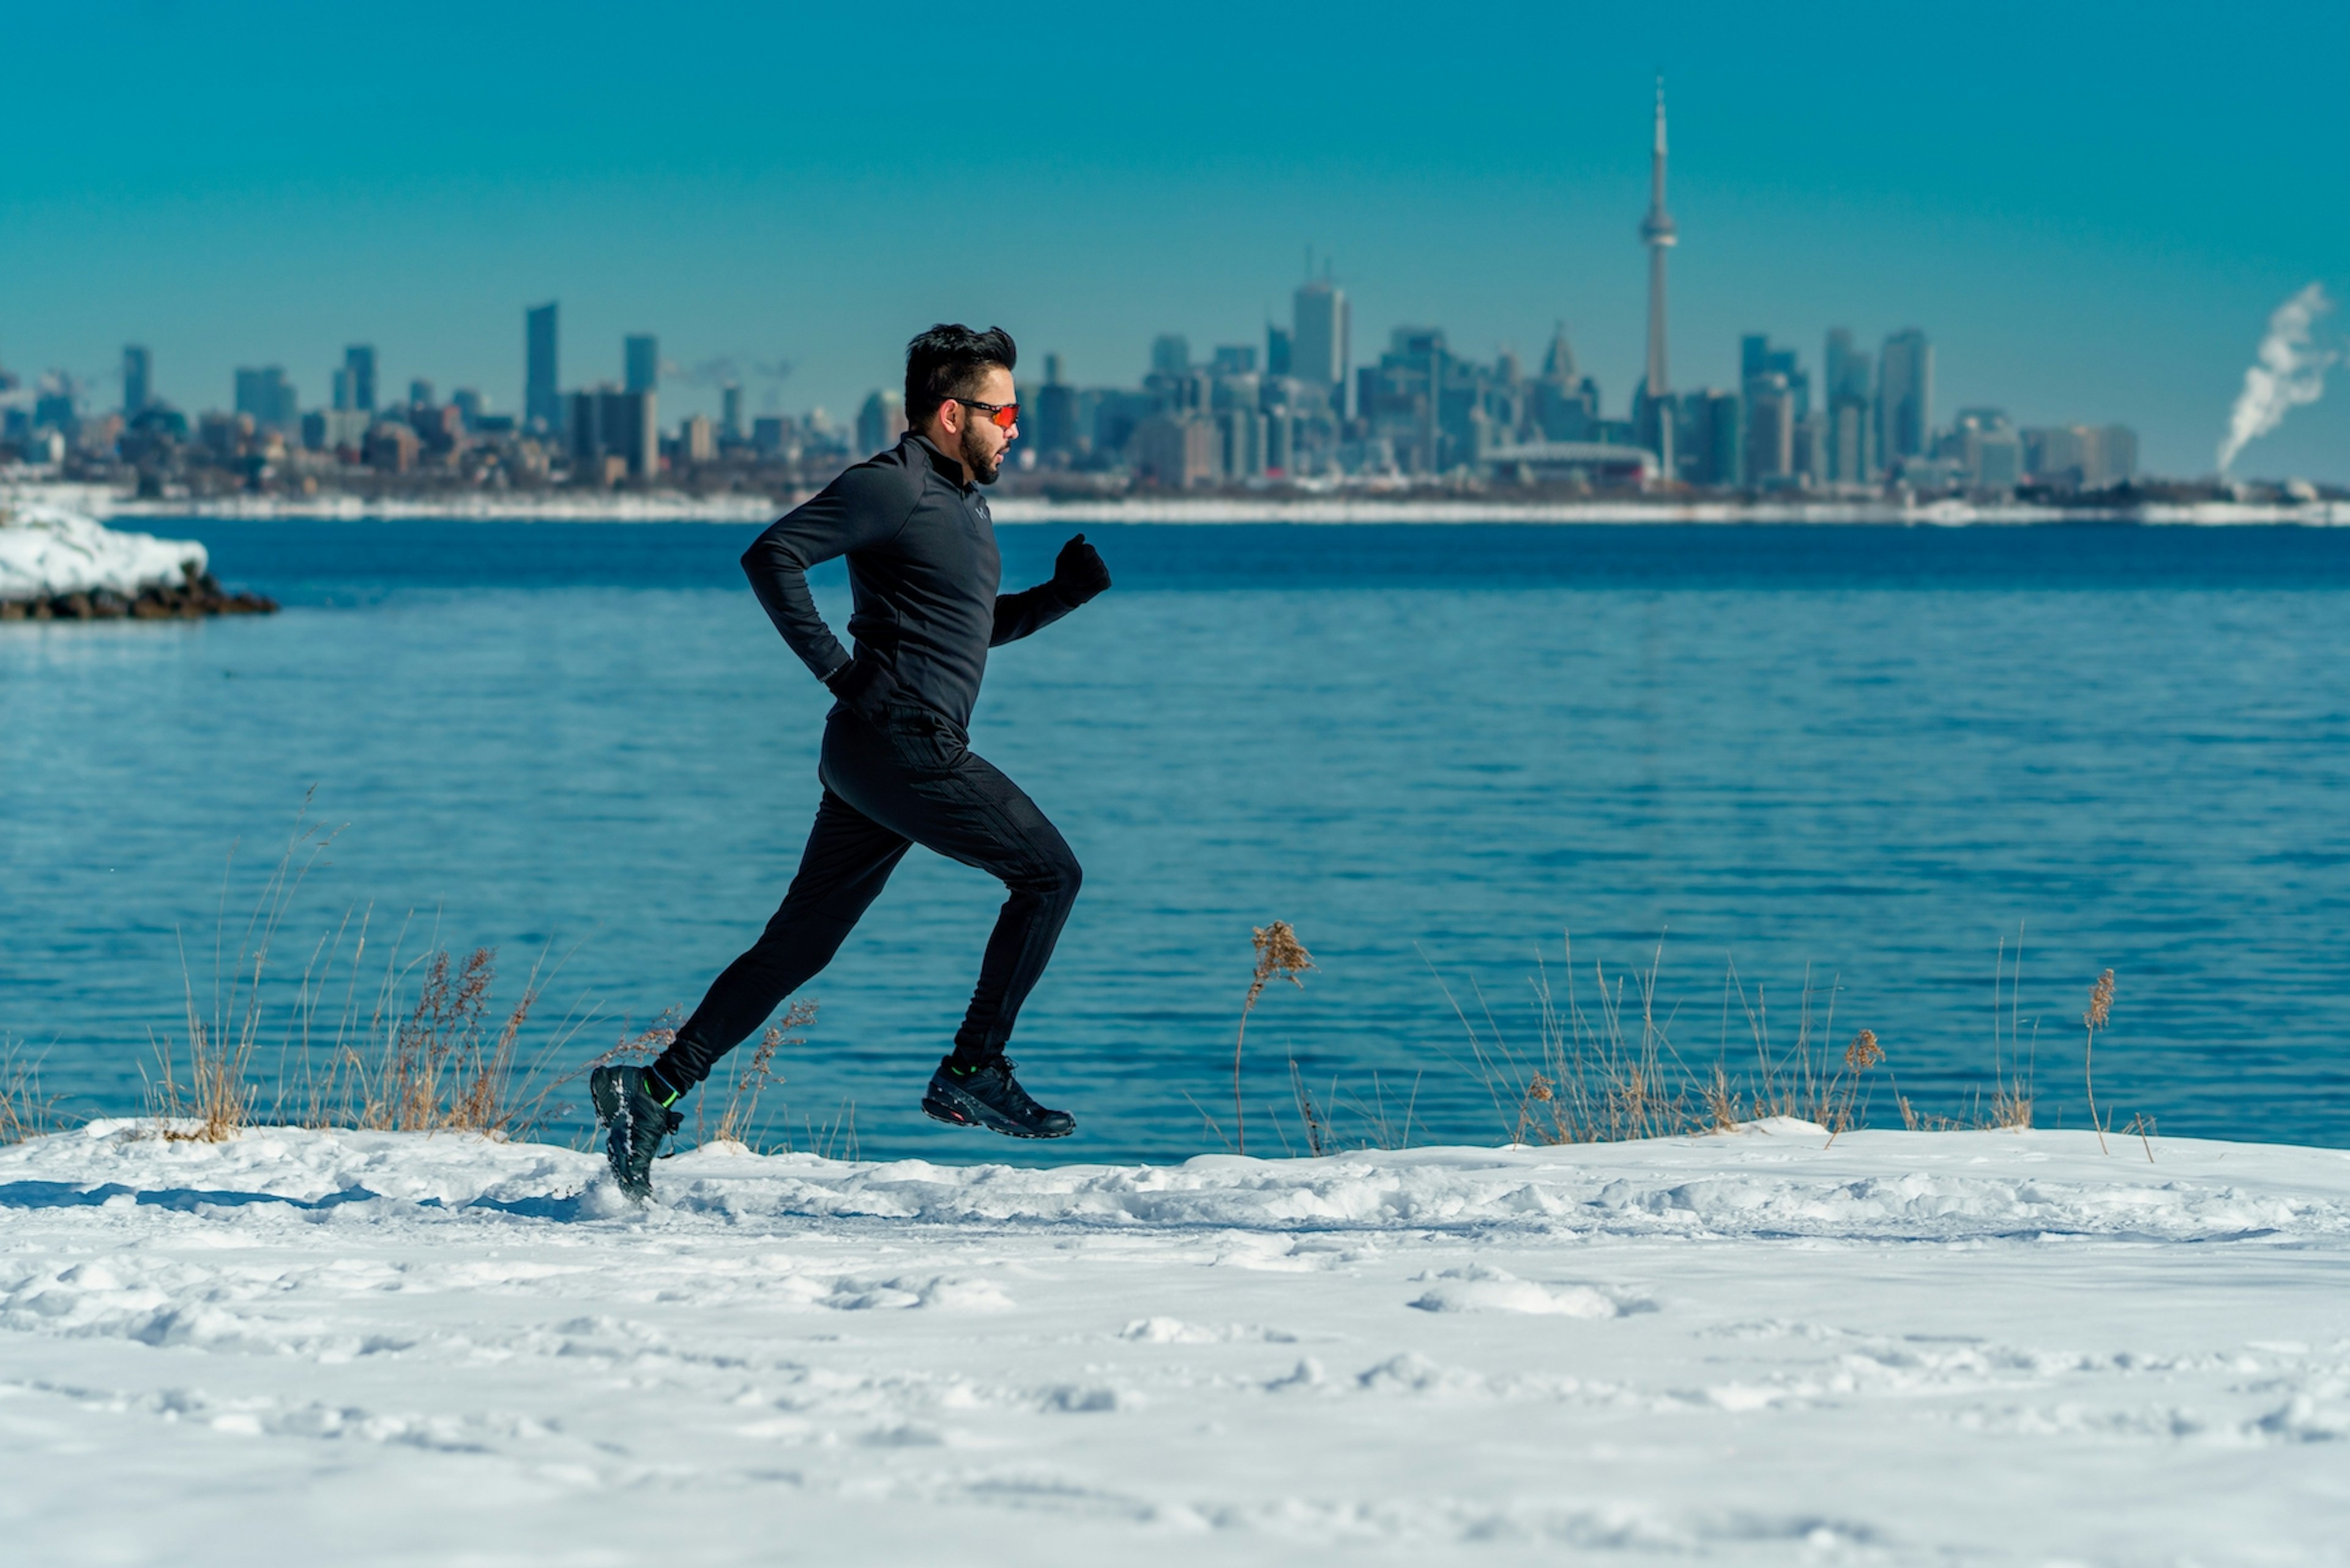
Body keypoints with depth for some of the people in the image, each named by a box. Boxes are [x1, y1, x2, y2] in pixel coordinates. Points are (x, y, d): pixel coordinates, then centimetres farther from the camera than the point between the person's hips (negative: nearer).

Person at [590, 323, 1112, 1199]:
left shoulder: (966, 502, 21)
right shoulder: (892, 486, -10)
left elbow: (978, 627, 32)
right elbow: (773, 555, -17)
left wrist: (1062, 595, 15)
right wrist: (834, 665, -18)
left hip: (874, 760, 10)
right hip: (902, 744, -10)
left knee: (799, 945, 7)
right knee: (1048, 872, -4)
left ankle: (653, 1090, 5)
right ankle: (971, 1073, -2)